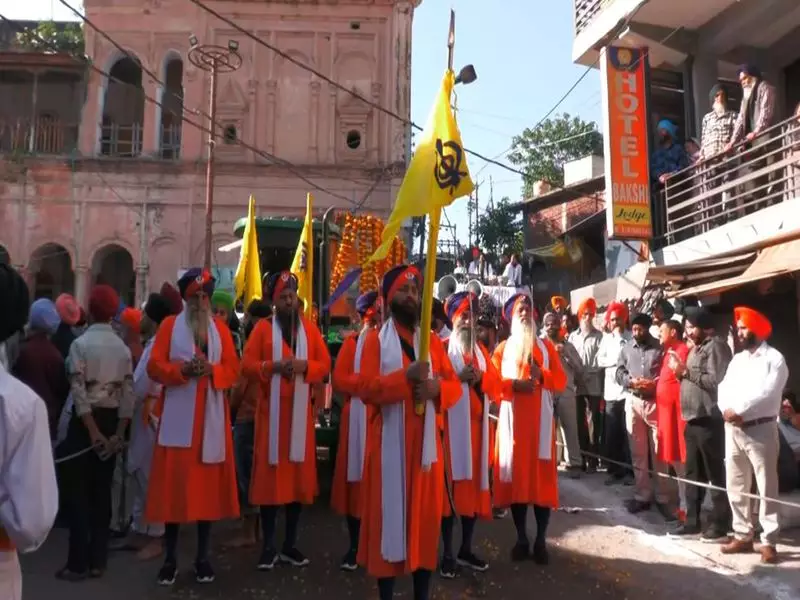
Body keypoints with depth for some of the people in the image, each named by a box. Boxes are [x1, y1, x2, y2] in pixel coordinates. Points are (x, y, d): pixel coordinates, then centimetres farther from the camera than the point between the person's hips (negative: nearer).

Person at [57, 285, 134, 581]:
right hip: (112, 420, 4)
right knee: (101, 490, 10)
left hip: (86, 420, -4)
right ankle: (97, 560, 16)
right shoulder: (123, 347, 4)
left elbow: (79, 390, -15)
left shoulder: (80, 343, -9)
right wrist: (119, 432, 0)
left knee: (77, 491, 3)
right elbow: (128, 392, -1)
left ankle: (78, 563, 6)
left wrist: (93, 431, -13)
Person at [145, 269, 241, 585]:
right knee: (173, 486, 1)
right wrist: (183, 370, -17)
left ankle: (203, 557, 16)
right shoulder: (169, 325, 5)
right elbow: (154, 367, -2)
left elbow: (233, 368, 5)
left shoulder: (220, 328, 11)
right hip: (177, 418, -2)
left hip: (211, 418, 2)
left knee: (209, 486, 5)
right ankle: (170, 557, 15)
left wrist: (211, 370, -14)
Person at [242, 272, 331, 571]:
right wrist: (274, 366, -18)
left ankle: (290, 544, 17)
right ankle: (268, 545, 10)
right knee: (269, 473, -1)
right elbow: (247, 365, -3)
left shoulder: (310, 328, 9)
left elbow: (325, 364, 5)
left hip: (300, 410, 2)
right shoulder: (263, 327, 3)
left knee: (298, 473, 5)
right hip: (271, 410, -2)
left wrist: (304, 366, -13)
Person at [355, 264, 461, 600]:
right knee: (388, 514, 2)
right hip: (389, 442, -3)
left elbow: (455, 385, 9)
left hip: (425, 440, 4)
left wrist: (437, 387, -12)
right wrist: (406, 377, -23)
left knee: (426, 515, 8)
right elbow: (365, 389, -12)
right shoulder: (375, 340, 0)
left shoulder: (433, 340, 12)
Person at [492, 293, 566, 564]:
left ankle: (541, 540, 6)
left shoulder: (546, 346, 12)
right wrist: (514, 384, -16)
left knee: (542, 474, -2)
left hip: (540, 417, 0)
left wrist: (542, 375, -13)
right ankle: (521, 538, 11)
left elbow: (561, 381, 5)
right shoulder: (503, 348, 10)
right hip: (512, 418, 0)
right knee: (516, 474, 1)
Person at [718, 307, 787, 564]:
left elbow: (766, 393, -16)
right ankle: (743, 535, 21)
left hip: (760, 429, -6)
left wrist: (738, 410, -15)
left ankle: (769, 541, 6)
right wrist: (727, 410, -11)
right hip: (733, 430, 7)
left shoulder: (774, 358, -4)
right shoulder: (737, 360, 17)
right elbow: (723, 388, 8)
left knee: (766, 487, -1)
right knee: (736, 486, 11)